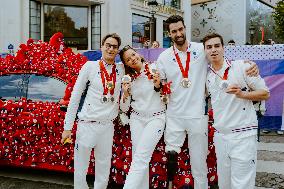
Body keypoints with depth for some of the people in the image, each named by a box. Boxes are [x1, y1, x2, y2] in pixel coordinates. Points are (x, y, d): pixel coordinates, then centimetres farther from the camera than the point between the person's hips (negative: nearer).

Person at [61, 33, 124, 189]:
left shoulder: (122, 69, 5)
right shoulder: (90, 66, -3)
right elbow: (75, 97, -2)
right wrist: (67, 127, -4)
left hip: (108, 125, 3)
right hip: (87, 124, -3)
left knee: (103, 174, 12)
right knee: (80, 172, 5)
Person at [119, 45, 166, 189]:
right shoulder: (128, 78, 5)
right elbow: (124, 108, 6)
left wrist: (158, 86, -15)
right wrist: (125, 93, -12)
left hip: (156, 118, -3)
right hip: (137, 119, 4)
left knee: (140, 157, -13)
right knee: (138, 157, 2)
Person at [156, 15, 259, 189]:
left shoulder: (202, 49, -1)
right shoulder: (164, 57, 3)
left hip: (197, 115, -1)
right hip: (174, 116, 1)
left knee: (199, 165, 7)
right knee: (171, 154, 4)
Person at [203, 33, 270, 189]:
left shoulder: (241, 66, -6)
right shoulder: (207, 76, 10)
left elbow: (265, 94, -4)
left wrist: (242, 94, -18)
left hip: (243, 134, -5)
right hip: (220, 135, 6)